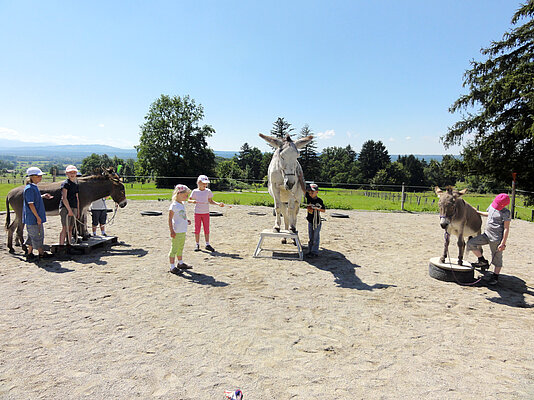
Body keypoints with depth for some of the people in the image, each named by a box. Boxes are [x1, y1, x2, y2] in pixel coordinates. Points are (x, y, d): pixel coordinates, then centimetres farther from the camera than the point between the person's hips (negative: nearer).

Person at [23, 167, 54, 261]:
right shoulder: (29, 188, -18)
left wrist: (43, 196, 10)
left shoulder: (34, 187, 11)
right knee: (37, 235, 2)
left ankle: (29, 254, 24)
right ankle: (41, 253, 12)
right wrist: (38, 217, -19)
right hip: (33, 217, -10)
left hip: (35, 217, 10)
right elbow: (31, 204, -20)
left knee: (33, 236, 16)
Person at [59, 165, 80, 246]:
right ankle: (61, 246, -7)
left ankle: (69, 245, 16)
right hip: (65, 208, -7)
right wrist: (69, 210, -17)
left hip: (74, 209, 7)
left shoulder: (76, 185, 17)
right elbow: (64, 198, -13)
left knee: (70, 228, 10)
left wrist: (78, 211, 17)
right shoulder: (65, 183, -6)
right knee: (65, 228, -10)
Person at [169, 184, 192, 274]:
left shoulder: (182, 204, 12)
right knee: (174, 249, -1)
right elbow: (170, 219, -17)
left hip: (183, 231, 9)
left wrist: (186, 221, 11)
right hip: (176, 232, -9)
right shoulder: (174, 205, -15)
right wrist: (171, 231, -21)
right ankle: (172, 267, 6)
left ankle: (180, 263, 35)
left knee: (180, 248, 21)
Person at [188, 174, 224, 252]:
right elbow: (189, 200, 2)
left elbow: (210, 201, 8)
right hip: (197, 213, -1)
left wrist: (218, 204, -5)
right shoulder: (195, 191, -1)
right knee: (197, 229, 3)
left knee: (207, 229, 3)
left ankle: (207, 244, 9)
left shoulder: (208, 191, 3)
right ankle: (197, 244, 13)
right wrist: (193, 201, -20)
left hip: (206, 213, 1)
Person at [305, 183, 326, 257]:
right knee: (310, 238, 13)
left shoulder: (319, 200, -9)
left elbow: (324, 210, -5)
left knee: (316, 238, 1)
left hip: (317, 221, -4)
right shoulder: (308, 197, -2)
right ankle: (310, 251, 23)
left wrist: (316, 208, -17)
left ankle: (315, 252, 8)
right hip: (310, 221, 4)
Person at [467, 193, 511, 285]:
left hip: (497, 238, -7)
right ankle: (483, 262, 11)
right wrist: (478, 212, 34)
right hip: (486, 234, 7)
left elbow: (506, 229, -14)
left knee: (497, 258, 4)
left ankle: (495, 276, 20)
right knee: (471, 243, -5)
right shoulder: (492, 206, 7)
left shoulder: (506, 212, -13)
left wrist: (503, 243, -17)